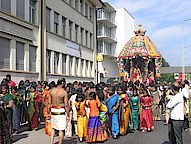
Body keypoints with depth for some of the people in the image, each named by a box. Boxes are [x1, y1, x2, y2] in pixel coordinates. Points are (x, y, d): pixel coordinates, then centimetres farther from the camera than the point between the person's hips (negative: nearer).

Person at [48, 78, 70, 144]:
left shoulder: (51, 90, 1)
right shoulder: (64, 92, -13)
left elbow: (49, 103, 6)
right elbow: (66, 105, -11)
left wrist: (48, 113, 15)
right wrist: (68, 115, -4)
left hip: (53, 111, 5)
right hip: (61, 112, -5)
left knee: (53, 128, 20)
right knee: (61, 130, 7)